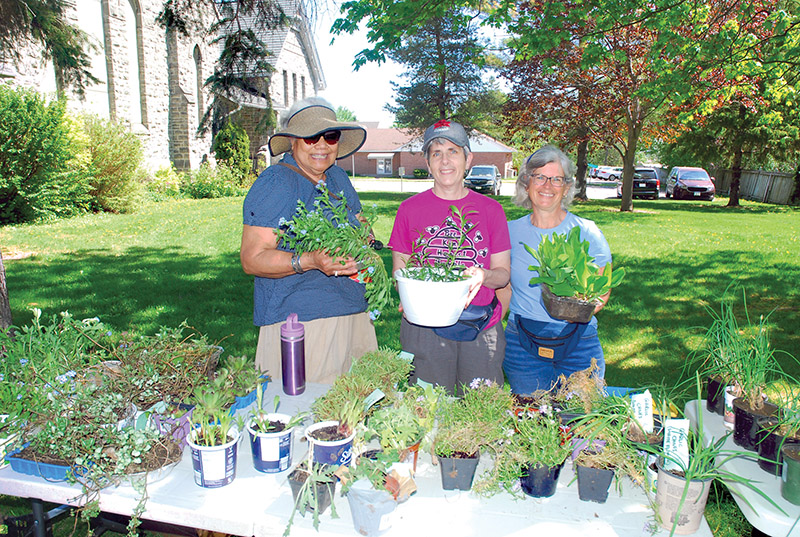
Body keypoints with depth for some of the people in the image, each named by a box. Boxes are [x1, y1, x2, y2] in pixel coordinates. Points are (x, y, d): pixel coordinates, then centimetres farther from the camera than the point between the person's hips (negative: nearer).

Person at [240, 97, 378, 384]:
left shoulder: (338, 177, 12)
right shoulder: (275, 184, -9)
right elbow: (252, 259, -14)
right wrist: (309, 261, -29)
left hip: (352, 313, 7)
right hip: (296, 320, -6)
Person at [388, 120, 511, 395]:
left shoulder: (491, 209, 5)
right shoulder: (410, 209, 3)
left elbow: (503, 273, 7)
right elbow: (399, 272, 8)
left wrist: (484, 276, -16)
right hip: (425, 328, -1)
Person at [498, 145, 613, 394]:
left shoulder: (586, 231, -1)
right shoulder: (511, 231, 3)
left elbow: (603, 289, 0)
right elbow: (504, 289, 9)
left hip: (579, 344, 0)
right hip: (522, 344, 1)